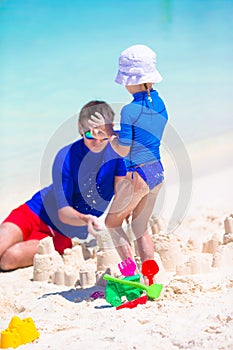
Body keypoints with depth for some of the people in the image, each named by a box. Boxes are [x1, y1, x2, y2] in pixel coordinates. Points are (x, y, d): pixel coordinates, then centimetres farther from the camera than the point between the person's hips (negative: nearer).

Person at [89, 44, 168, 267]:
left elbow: (123, 150, -15)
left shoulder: (129, 110, -20)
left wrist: (109, 131, 0)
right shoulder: (159, 104, 4)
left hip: (136, 176, -7)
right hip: (157, 173, 7)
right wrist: (109, 131, 13)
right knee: (141, 228, 19)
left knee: (112, 222, 15)